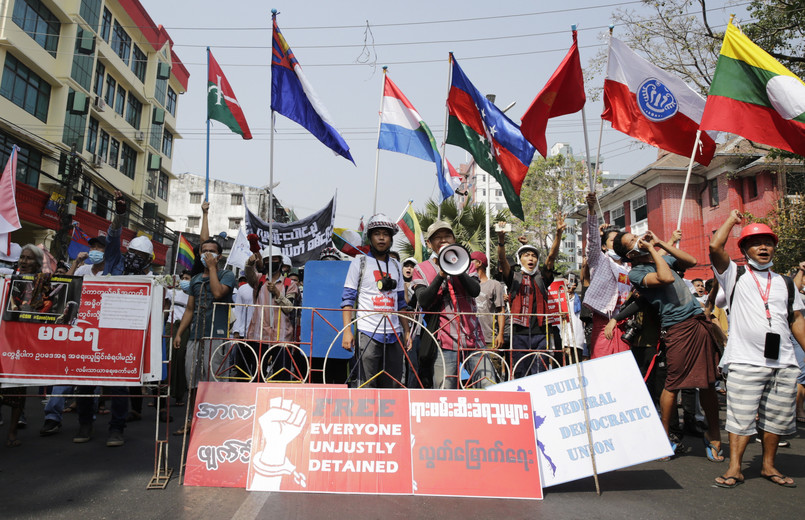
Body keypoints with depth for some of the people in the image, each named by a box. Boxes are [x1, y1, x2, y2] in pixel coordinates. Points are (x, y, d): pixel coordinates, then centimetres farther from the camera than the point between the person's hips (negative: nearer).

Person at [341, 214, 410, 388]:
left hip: (394, 334, 4)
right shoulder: (359, 263, 4)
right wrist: (347, 331, -11)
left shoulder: (396, 265, 17)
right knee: (367, 387, -5)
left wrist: (406, 331, 14)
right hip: (368, 333, -4)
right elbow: (347, 299, -1)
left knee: (393, 387, 6)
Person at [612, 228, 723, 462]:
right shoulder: (636, 273, -7)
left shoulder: (661, 258, 18)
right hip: (678, 327, -7)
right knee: (673, 384, -5)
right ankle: (667, 436, 12)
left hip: (700, 320, 7)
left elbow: (691, 261, 13)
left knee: (708, 382, 10)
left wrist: (662, 243, 8)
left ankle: (713, 434, 23)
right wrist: (651, 249, -12)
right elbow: (667, 278, -21)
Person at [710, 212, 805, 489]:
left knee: (776, 417, 10)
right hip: (745, 362, -4)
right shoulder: (735, 276, 6)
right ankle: (735, 468, 4)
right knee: (741, 416, -4)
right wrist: (732, 219, 4)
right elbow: (715, 247, -9)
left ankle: (768, 465, 24)